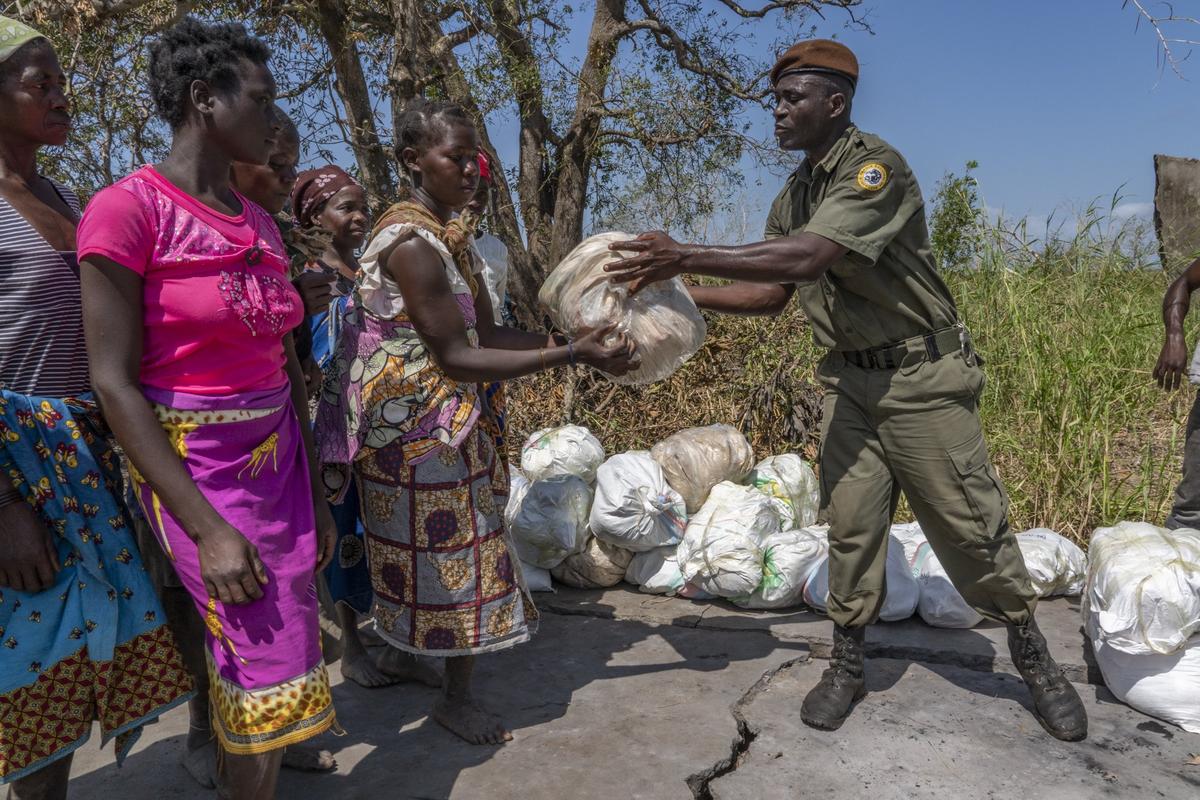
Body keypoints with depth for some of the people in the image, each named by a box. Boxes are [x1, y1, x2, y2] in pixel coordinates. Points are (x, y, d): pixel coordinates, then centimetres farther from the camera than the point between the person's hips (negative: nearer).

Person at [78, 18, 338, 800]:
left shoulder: (262, 224, 8)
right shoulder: (126, 209, -13)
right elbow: (114, 382, -16)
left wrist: (315, 492, 11)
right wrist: (207, 528, -19)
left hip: (279, 458, 7)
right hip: (194, 468, -7)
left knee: (277, 656, 13)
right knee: (271, 673, -2)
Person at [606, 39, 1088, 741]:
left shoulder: (877, 167, -18)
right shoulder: (794, 196, 8)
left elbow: (809, 258, -32)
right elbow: (771, 294, 11)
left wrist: (689, 256, -31)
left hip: (922, 375, -6)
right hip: (850, 377, 6)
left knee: (971, 524, 3)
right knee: (850, 525, 6)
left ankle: (1034, 657, 25)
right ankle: (849, 664, 20)